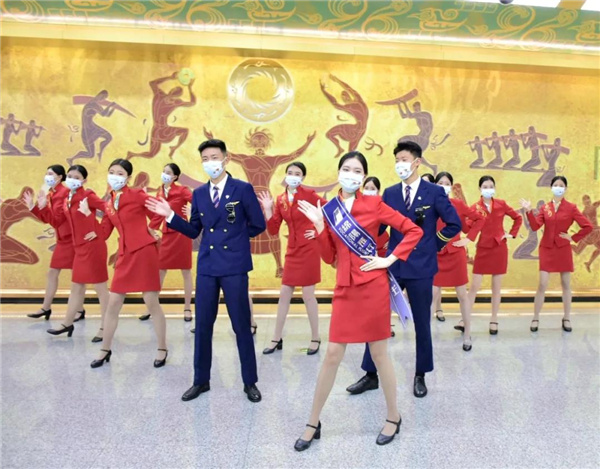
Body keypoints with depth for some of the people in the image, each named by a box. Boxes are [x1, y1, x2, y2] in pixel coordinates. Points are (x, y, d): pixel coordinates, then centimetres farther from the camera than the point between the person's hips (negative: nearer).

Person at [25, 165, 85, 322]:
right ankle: (46, 308, 23)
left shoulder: (65, 192, -13)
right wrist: (32, 207, 8)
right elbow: (46, 219, 14)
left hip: (72, 237, -9)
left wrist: (44, 207, -27)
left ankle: (80, 310, 7)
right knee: (52, 272, 13)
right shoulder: (50, 194, 13)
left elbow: (56, 219, -19)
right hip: (62, 239, 9)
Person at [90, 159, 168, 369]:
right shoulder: (109, 203, 13)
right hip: (124, 255, 6)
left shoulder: (137, 195, -5)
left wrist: (152, 229, 0)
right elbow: (103, 233, 11)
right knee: (113, 303, 8)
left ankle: (162, 349, 15)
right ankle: (105, 350, 25)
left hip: (144, 252, -6)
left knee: (152, 303, 0)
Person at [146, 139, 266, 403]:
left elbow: (258, 226, -2)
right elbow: (193, 231, 10)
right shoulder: (199, 194, 10)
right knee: (202, 325, 11)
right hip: (206, 266, 5)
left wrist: (235, 237, 6)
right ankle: (201, 380, 28)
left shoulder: (243, 189, -5)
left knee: (241, 326, 4)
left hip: (234, 266, -4)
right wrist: (170, 215, -1)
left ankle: (250, 382, 21)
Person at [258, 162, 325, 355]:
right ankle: (277, 339, 19)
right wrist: (267, 210, -7)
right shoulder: (280, 200, 6)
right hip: (292, 250, 6)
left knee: (308, 295, 0)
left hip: (308, 249, -5)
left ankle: (315, 339, 17)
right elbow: (273, 231, 3)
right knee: (284, 294, 8)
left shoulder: (308, 194, -8)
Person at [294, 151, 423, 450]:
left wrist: (390, 259, -8)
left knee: (379, 353, 8)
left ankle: (393, 417, 30)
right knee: (332, 355, 7)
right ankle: (313, 424, 21)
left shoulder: (374, 204, -3)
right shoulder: (329, 209, 6)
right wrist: (320, 226, -6)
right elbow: (329, 258, 6)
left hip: (373, 287, -3)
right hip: (344, 289, 3)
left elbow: (414, 231, -3)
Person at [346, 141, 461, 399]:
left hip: (421, 267, -3)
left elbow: (454, 224, -1)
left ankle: (420, 376, 29)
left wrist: (434, 245, 0)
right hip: (392, 266, 3)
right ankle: (371, 374, 19)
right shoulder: (390, 193, 6)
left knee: (422, 323, 10)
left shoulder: (434, 192, -3)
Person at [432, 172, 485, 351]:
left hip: (455, 254, 0)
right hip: (435, 254, 0)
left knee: (462, 294, 8)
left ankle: (467, 335, 21)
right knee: (433, 294, 0)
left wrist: (469, 238, -3)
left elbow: (480, 219, 3)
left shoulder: (458, 204, -3)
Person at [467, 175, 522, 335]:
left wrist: (512, 234, 6)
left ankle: (494, 321, 17)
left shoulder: (501, 204, 2)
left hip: (500, 249, 2)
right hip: (482, 249, -2)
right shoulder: (475, 207, -5)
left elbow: (518, 218, 15)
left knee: (496, 286, 7)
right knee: (474, 285, -2)